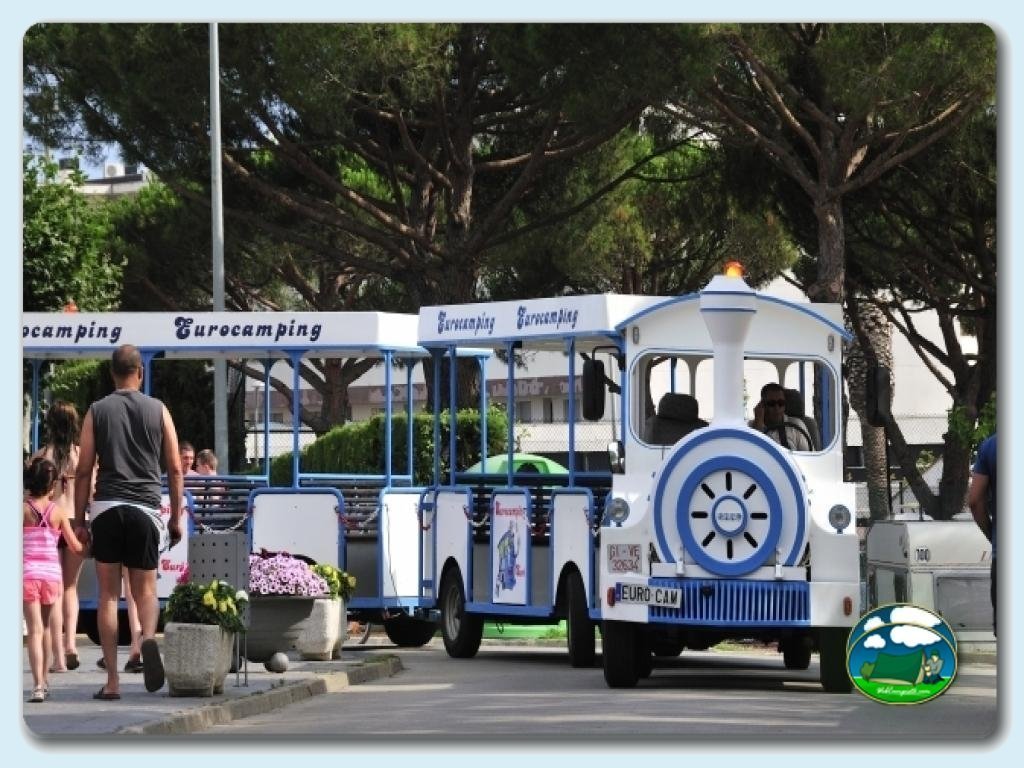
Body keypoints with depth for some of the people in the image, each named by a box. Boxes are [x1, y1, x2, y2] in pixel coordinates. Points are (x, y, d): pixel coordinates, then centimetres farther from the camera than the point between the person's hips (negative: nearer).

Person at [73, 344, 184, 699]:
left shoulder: (97, 411, 6)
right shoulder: (158, 409, 7)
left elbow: (83, 470, 4)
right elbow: (175, 469, 6)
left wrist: (79, 519, 9)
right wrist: (177, 517, 13)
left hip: (106, 508, 0)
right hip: (145, 507, 0)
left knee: (108, 594, 4)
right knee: (145, 587, 12)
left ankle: (112, 680, -1)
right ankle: (148, 637, -21)